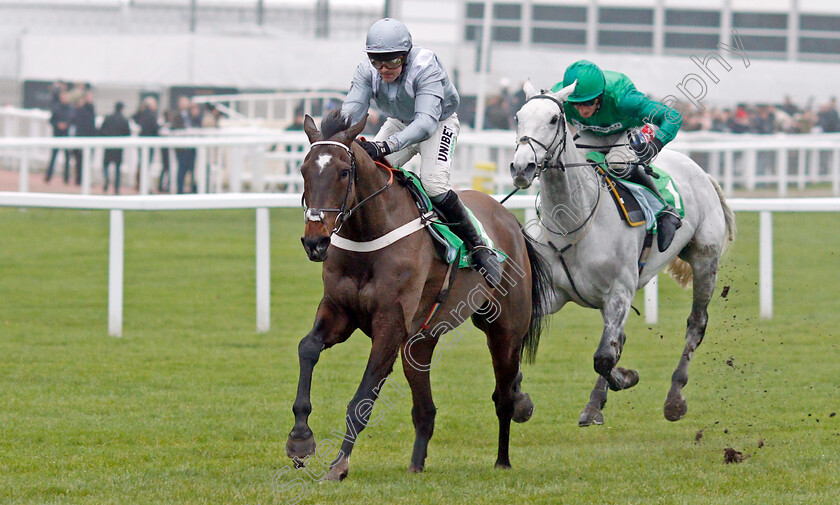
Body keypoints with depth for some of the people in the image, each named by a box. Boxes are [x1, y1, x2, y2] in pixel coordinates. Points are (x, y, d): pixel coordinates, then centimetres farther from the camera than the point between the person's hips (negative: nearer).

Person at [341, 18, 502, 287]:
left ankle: (478, 247, -11)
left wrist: (384, 147, -62)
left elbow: (426, 122, -48)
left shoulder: (426, 68, -36)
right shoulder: (367, 71, -20)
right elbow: (350, 110, -32)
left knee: (433, 183, -26)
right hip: (399, 123, 5)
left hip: (440, 124, -5)